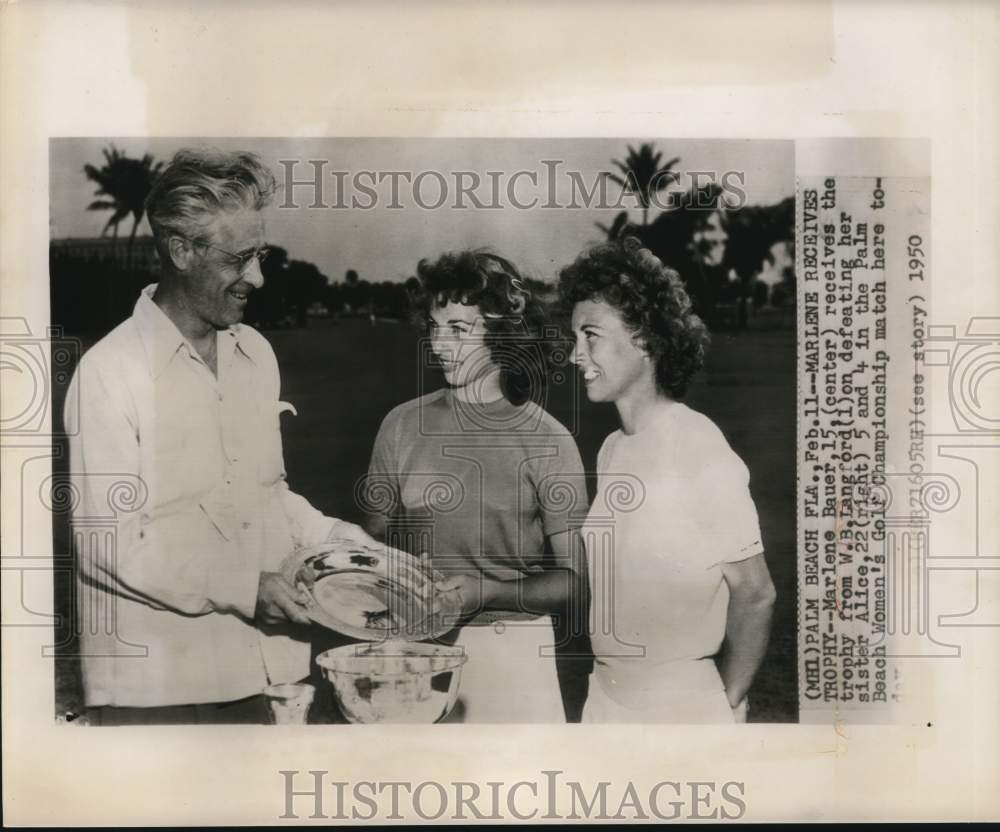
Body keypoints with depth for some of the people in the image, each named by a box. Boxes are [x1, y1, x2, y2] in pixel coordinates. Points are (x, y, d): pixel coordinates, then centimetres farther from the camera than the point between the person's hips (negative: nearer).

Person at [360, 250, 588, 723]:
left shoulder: (548, 442, -6)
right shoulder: (402, 426, 2)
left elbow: (574, 580, -4)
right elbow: (377, 542, 10)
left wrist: (485, 591, -17)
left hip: (511, 649, -2)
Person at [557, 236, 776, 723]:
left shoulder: (701, 452, -18)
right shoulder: (610, 450, 2)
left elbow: (753, 594, -13)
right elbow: (611, 581, 9)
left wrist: (729, 701, -6)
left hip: (682, 703, -6)